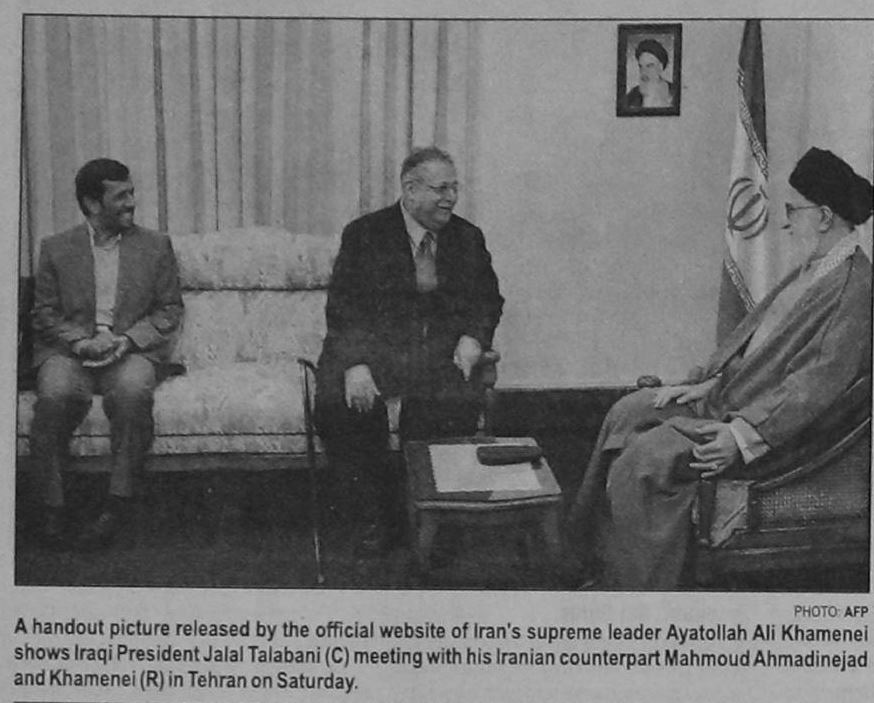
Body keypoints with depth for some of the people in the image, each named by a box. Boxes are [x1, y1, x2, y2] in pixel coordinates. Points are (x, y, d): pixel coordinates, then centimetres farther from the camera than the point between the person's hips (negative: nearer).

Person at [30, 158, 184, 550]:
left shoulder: (156, 246, 10)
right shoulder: (56, 249, 10)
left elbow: (170, 310, 8)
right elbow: (44, 313, 9)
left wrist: (127, 339, -9)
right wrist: (79, 341, -11)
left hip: (131, 350, 0)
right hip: (68, 348, 0)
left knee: (132, 391, -35)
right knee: (55, 394, -33)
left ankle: (117, 505, -27)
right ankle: (53, 508, -22)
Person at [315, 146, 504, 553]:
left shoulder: (468, 238, 14)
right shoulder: (364, 234, 3)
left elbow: (488, 301, 19)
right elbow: (342, 307, -4)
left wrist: (473, 337, -4)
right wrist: (355, 364, -21)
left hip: (440, 350, 1)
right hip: (373, 346, -1)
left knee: (457, 405, -31)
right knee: (338, 407, -29)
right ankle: (379, 513, -9)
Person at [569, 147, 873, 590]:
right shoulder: (813, 270, 11)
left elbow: (823, 379, -25)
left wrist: (745, 433, -30)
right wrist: (707, 382, 6)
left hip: (772, 420, -10)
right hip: (732, 395, 10)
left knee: (644, 459, -20)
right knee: (627, 413, 7)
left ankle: (638, 592, -7)